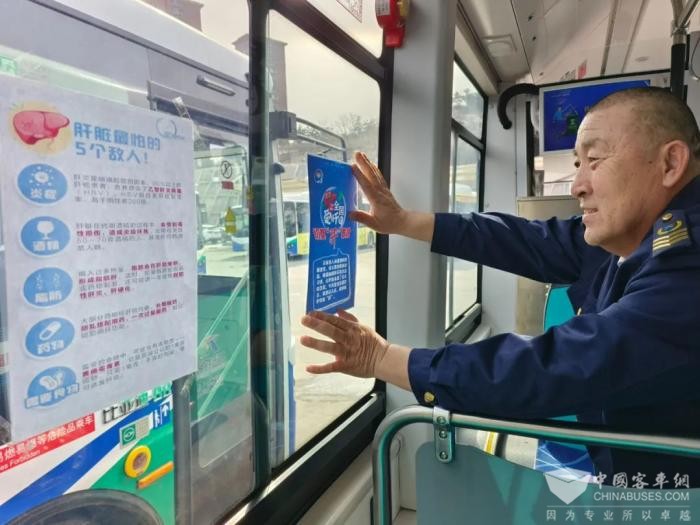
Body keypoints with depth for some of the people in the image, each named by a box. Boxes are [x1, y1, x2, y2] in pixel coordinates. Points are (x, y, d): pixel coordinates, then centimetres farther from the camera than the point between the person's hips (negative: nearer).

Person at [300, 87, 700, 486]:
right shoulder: (629, 232, -5)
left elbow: (549, 370, -35)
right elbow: (531, 243, 0)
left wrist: (382, 359, -28)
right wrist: (401, 221, -2)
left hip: (664, 477, -6)